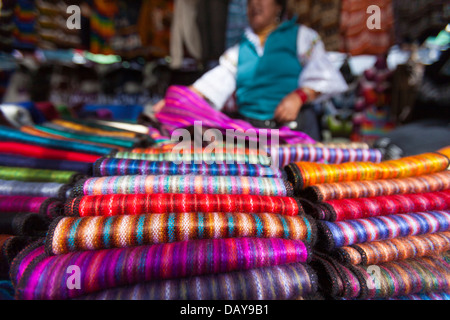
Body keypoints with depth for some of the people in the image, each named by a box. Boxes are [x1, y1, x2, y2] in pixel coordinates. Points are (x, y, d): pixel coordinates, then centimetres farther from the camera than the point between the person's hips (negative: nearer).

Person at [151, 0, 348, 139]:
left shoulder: (300, 35, 13)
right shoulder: (240, 50, 22)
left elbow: (322, 75, 3)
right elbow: (217, 80, 10)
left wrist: (298, 96, -17)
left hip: (293, 125, -2)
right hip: (248, 128, 3)